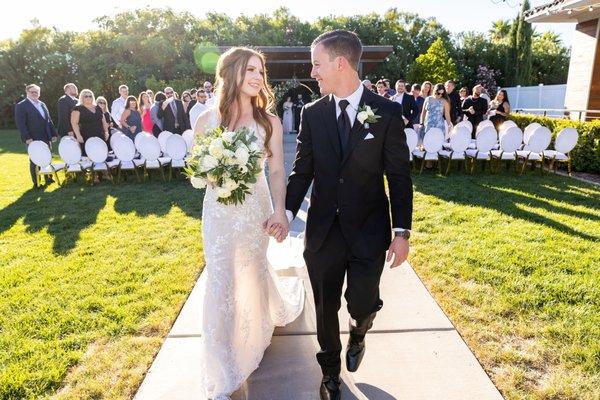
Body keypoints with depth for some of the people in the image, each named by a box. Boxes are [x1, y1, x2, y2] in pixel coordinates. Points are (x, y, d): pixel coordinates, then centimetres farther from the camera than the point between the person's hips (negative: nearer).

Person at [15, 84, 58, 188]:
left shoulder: (42, 104, 15)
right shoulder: (21, 105, -5)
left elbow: (49, 120, 16)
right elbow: (20, 123, -11)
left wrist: (53, 134, 8)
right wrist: (27, 137, -19)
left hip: (46, 138, 6)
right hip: (33, 139, -6)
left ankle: (48, 178, 23)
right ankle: (36, 182, 11)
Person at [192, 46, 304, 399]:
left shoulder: (270, 121, -5)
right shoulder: (208, 119, -4)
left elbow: (277, 171, -9)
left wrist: (280, 209, -25)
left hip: (256, 208, 0)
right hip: (219, 211, 0)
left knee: (252, 272, 20)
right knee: (220, 284, 3)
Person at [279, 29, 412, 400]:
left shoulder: (388, 112, -6)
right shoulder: (312, 113, 1)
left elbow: (400, 176, -4)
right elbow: (302, 171, 3)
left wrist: (402, 232, -6)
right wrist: (287, 212, -9)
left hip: (368, 232, -2)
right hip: (323, 231, 2)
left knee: (362, 305, 5)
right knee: (326, 308, 13)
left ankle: (358, 335, 45)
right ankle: (331, 370, 40)